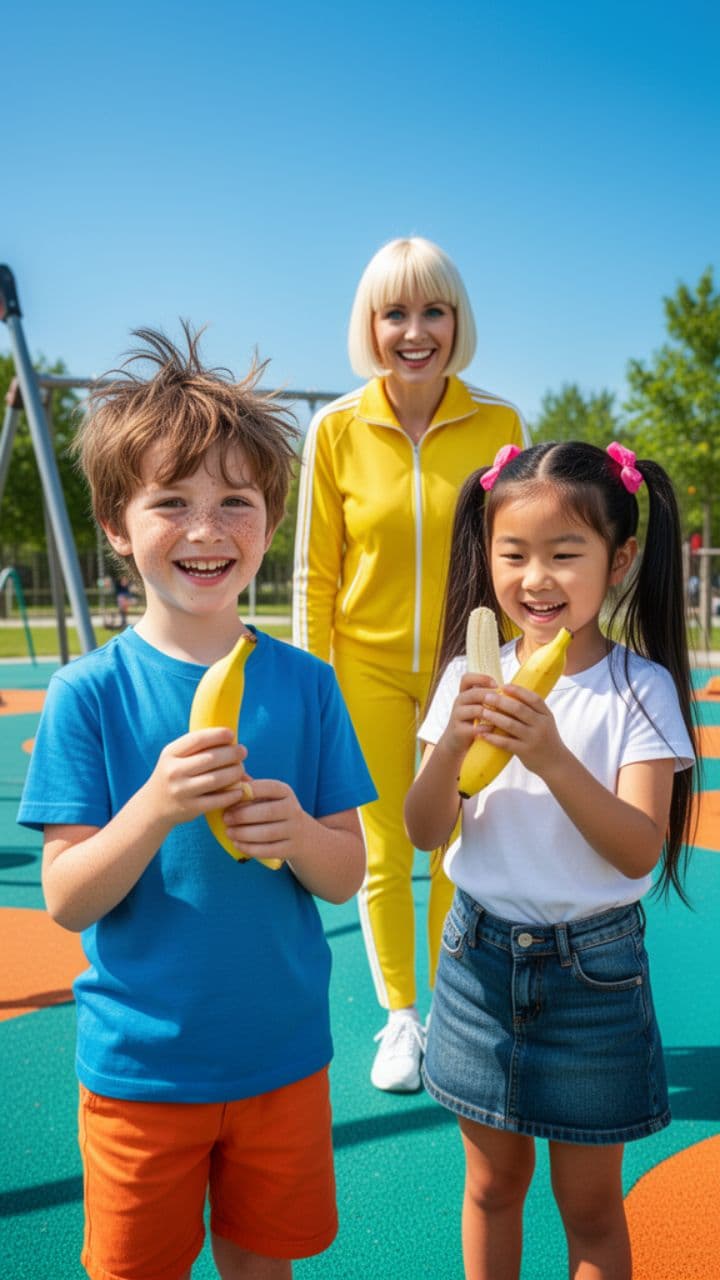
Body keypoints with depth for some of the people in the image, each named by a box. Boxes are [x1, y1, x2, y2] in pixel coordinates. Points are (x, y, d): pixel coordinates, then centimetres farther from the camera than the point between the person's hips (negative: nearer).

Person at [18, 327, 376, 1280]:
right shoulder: (89, 694, -12)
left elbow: (348, 873, -2)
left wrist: (296, 833, -24)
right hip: (137, 1065, -1)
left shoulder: (305, 684, -6)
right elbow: (66, 899, -12)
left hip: (283, 1054, 2)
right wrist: (157, 807, -29)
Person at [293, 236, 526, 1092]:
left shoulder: (499, 422, -7)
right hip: (367, 668, 0)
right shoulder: (337, 428, -7)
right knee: (382, 856, 10)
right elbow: (315, 575, -2)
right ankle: (400, 1020, 31)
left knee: (459, 856, 8)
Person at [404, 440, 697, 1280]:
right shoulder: (470, 677, -4)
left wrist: (552, 757, -33)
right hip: (479, 954, 3)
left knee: (590, 1202, 15)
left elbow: (639, 850, -18)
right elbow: (426, 833, -5)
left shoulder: (640, 688, -12)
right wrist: (454, 742, -24)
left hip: (593, 967, -2)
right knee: (493, 1182, 20)